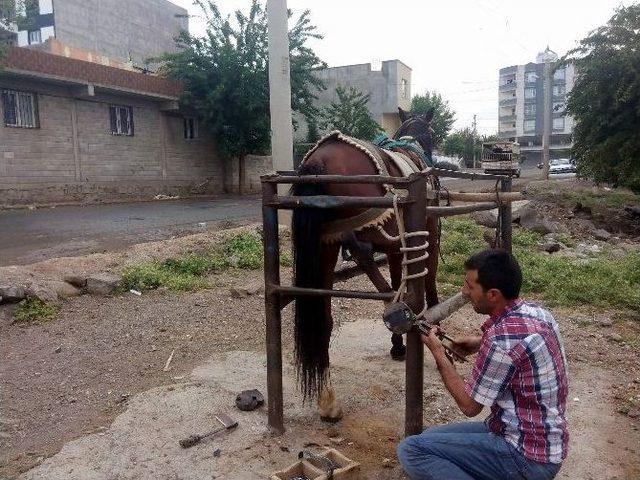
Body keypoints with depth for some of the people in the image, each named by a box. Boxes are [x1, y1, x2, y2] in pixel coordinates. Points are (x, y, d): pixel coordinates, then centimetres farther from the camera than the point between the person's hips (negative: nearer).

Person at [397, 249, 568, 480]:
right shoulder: (536, 312, -1)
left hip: (528, 456, -9)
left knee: (411, 450, -16)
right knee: (431, 437, 17)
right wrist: (482, 344, 10)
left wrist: (439, 354, -5)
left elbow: (469, 405, -14)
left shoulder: (501, 339, -28)